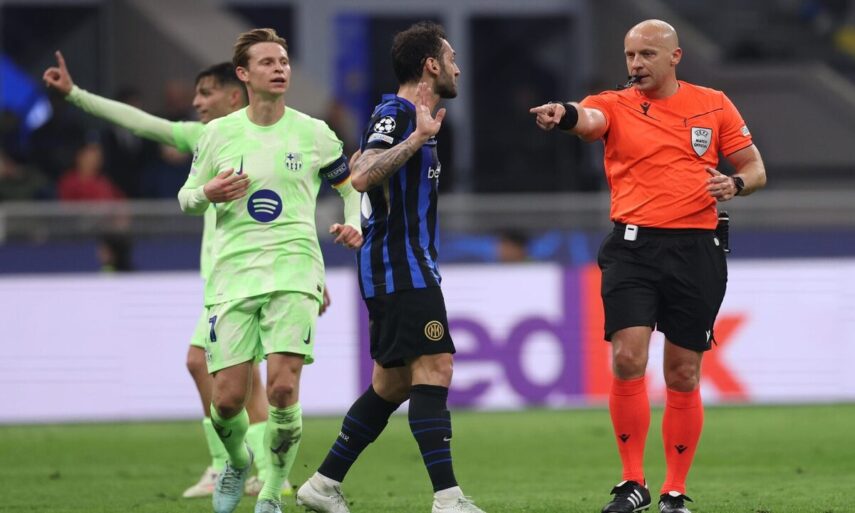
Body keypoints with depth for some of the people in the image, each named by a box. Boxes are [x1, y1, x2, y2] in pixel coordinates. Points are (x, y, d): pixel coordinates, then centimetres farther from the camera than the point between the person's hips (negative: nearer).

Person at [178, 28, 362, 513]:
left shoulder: (313, 133, 6)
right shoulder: (218, 133, 7)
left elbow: (351, 183, 21)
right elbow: (185, 196, 17)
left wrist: (354, 225, 2)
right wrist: (209, 193, -6)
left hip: (293, 269, -1)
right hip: (233, 272, 1)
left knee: (283, 387, -18)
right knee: (228, 400, -5)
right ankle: (238, 462, 29)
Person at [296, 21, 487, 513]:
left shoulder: (410, 116, 19)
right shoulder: (396, 115, -13)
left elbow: (362, 169, 31)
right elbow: (362, 176, -27)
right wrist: (417, 139, -31)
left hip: (405, 266, 11)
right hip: (401, 268, -11)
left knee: (393, 382, 13)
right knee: (434, 368, -16)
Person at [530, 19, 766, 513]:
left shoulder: (714, 105, 8)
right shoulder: (615, 106, 4)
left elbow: (755, 168, 14)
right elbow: (589, 118, -20)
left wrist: (735, 184, -10)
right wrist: (564, 114, -45)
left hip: (696, 250, 1)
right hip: (633, 246, -1)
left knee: (683, 375, 3)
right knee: (628, 359, -15)